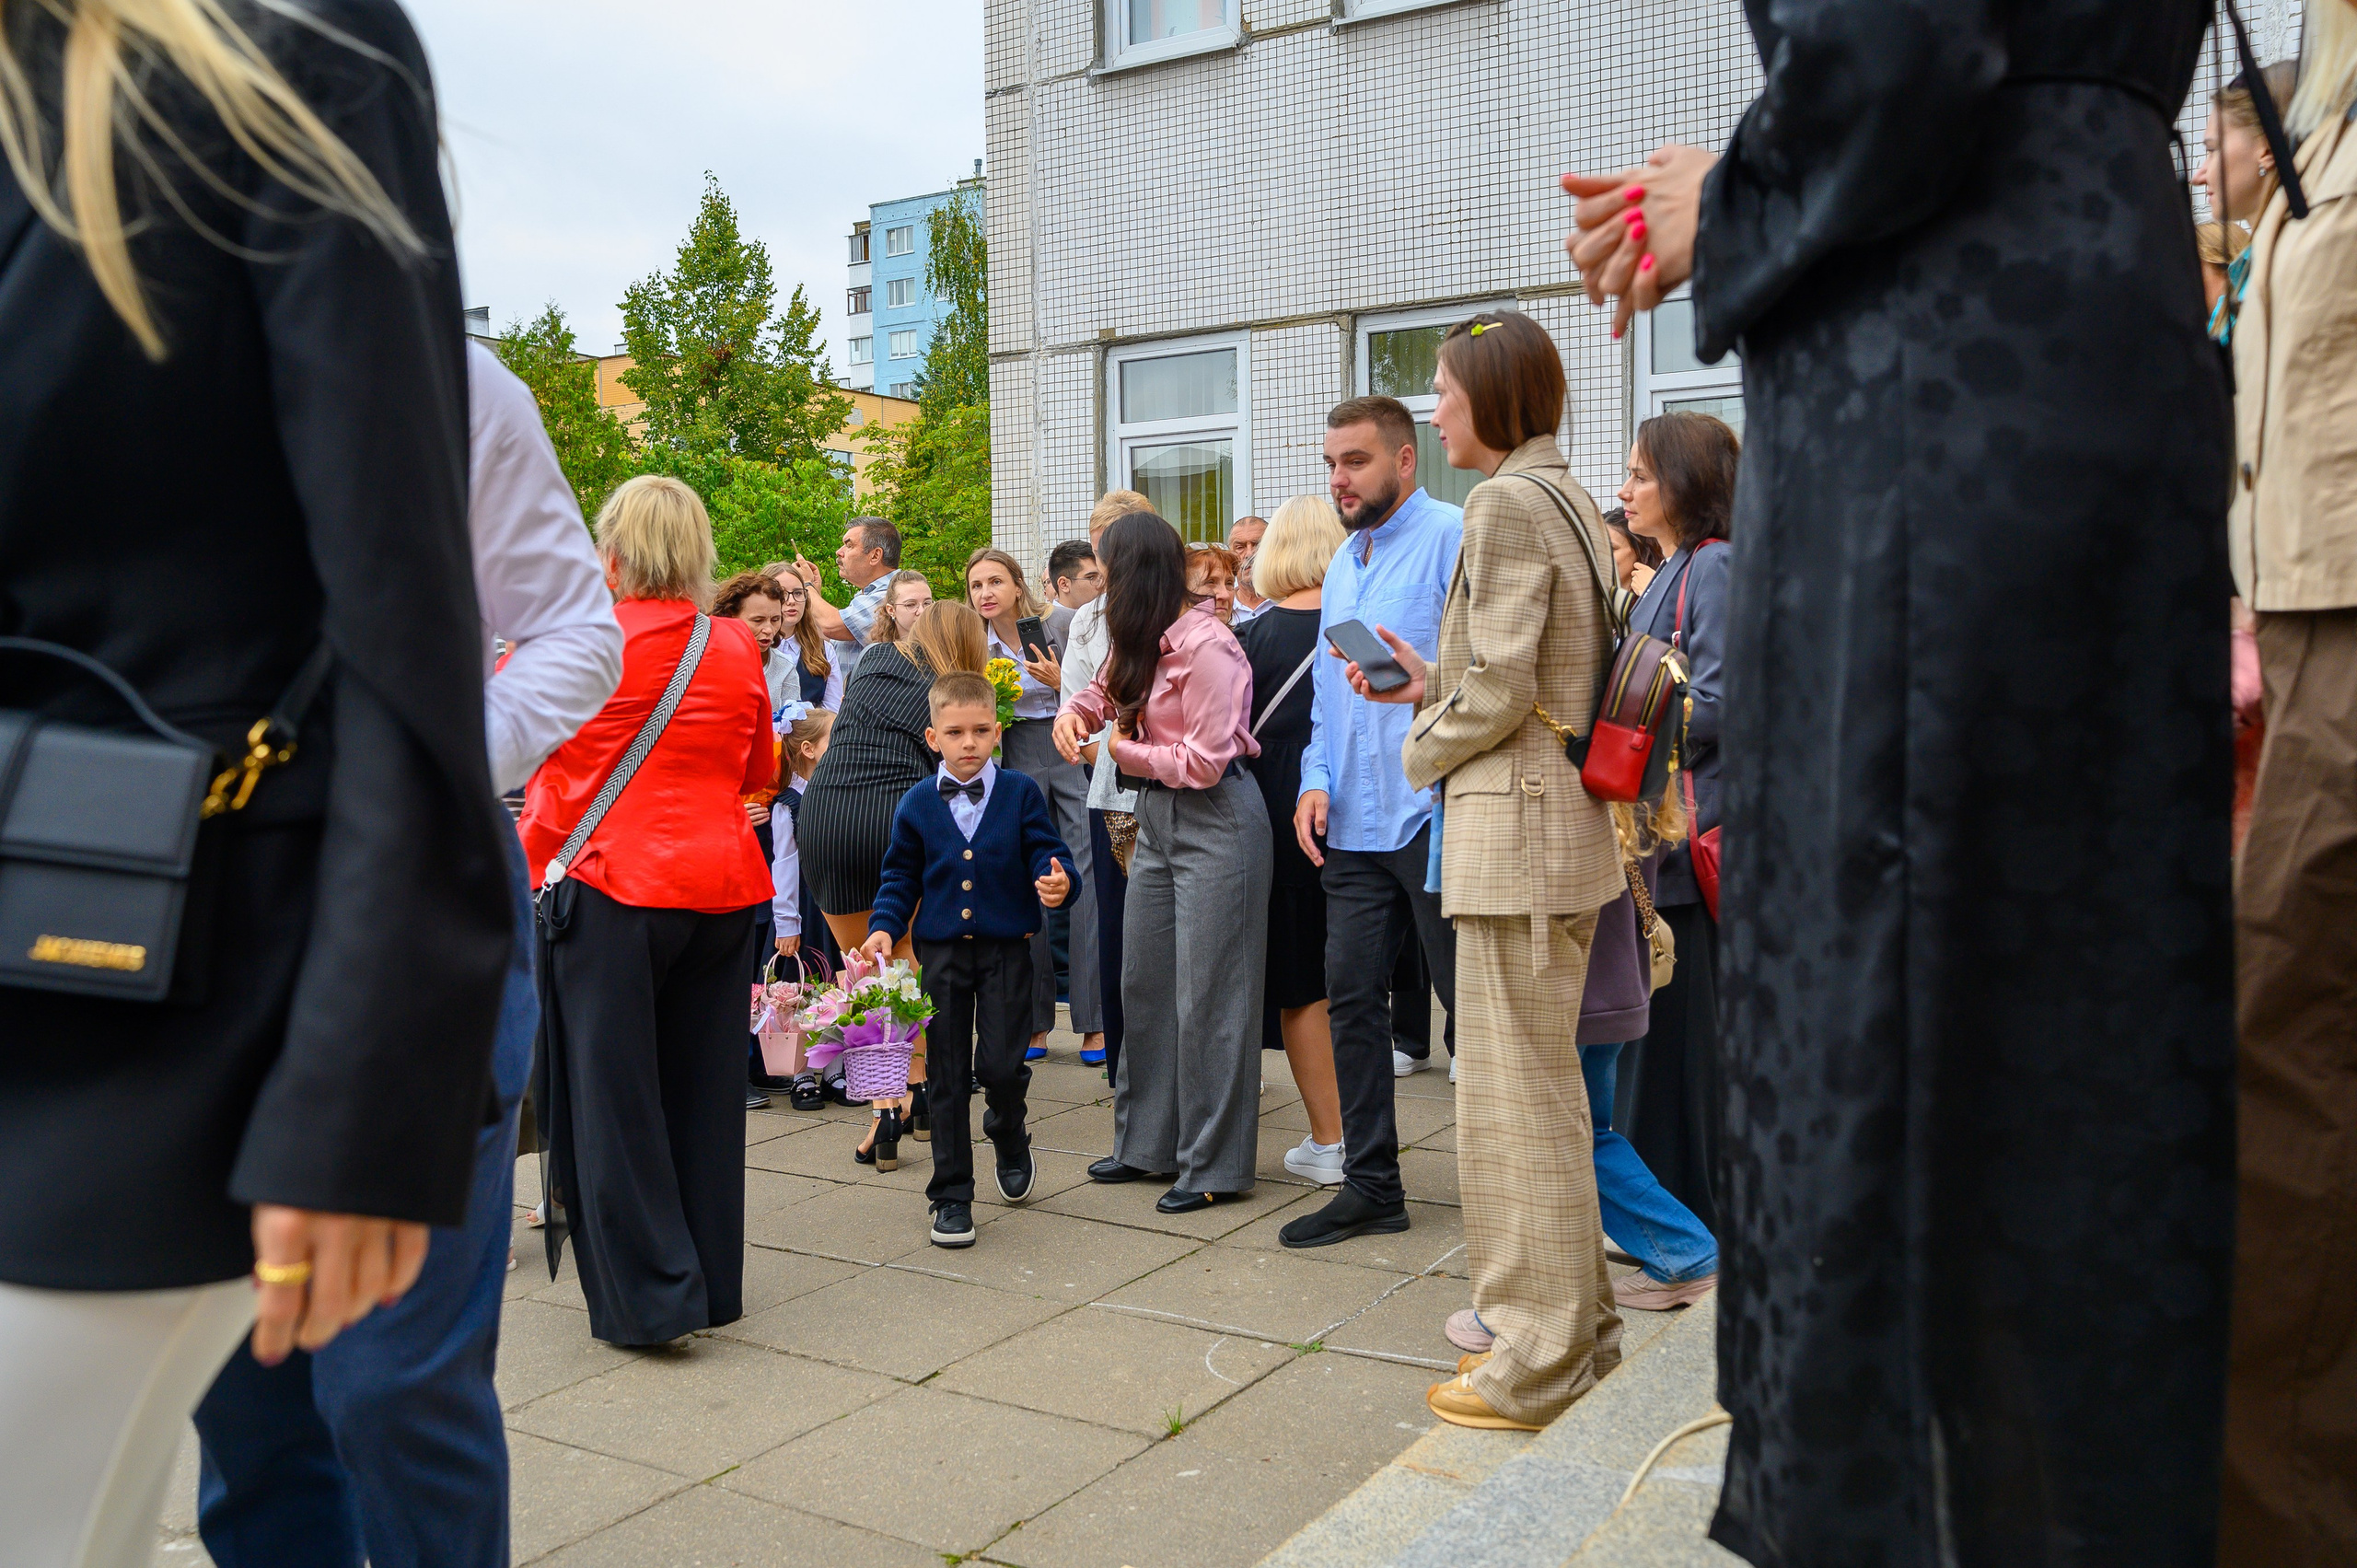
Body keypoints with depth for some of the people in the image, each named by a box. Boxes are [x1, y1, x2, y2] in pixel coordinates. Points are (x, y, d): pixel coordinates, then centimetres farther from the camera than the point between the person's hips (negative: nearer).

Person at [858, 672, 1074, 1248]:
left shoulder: (1021, 794, -2)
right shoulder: (917, 804, 2)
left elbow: (1047, 854, -3)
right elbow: (900, 877, 8)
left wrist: (1057, 882, -26)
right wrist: (885, 927, -7)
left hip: (1006, 948, -1)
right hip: (941, 950, 2)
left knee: (1001, 1065, -7)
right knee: (947, 1073, 4)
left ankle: (1010, 1142, 29)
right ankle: (951, 1196, 14)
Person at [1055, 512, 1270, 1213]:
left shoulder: (1206, 647, -19)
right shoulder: (1138, 639, 8)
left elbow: (1204, 762, -19)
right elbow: (1105, 690, 22)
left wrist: (1123, 750, -6)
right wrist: (1075, 713, -2)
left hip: (1214, 821, -9)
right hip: (1157, 818, 9)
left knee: (1207, 995, -2)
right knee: (1143, 983, 14)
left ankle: (1214, 1165, 9)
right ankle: (1148, 1143, 28)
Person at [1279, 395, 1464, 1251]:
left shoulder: (1453, 537, -8)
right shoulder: (1342, 562, 17)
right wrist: (1317, 779, 7)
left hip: (1433, 818, -7)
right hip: (1354, 825, 7)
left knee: (1472, 1003, 3)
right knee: (1352, 999, 8)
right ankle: (1372, 1184, 19)